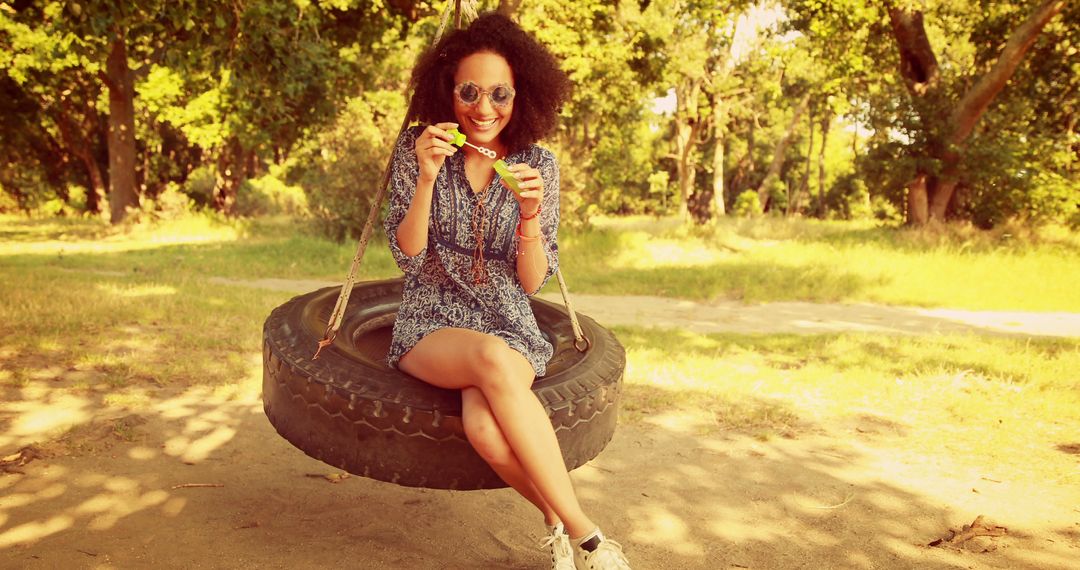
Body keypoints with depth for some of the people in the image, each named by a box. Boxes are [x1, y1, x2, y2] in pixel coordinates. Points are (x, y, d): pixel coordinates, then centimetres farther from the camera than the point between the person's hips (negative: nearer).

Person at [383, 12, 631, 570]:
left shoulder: (539, 164, -1)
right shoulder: (415, 147, -2)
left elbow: (532, 282, -2)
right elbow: (407, 254, -6)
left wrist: (530, 214, -20)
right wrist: (427, 177, -20)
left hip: (509, 326, 0)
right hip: (430, 324, 0)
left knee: (484, 424, -35)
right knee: (492, 358, -37)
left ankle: (560, 524, -11)